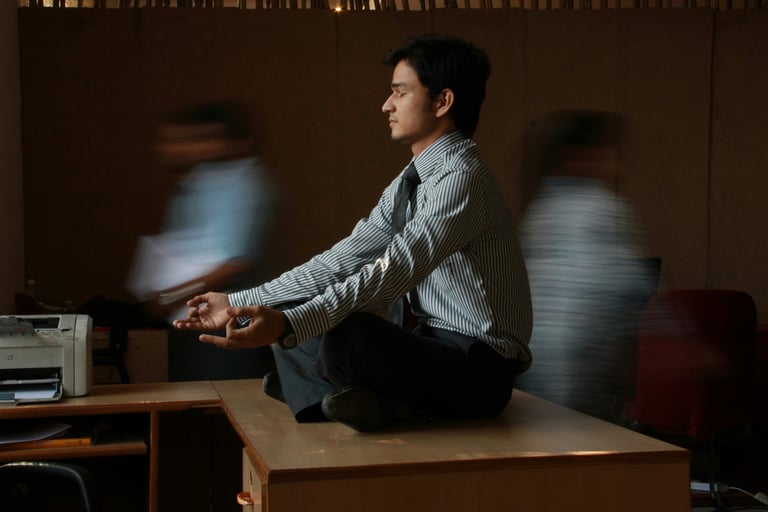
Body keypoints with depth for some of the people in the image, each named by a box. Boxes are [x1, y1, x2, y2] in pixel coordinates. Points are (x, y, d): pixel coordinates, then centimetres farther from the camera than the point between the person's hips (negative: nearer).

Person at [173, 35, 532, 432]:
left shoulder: (461, 178, -18)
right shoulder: (410, 182, 12)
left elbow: (393, 272, -29)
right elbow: (342, 260, 8)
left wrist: (287, 324, -37)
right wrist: (239, 303, 3)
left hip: (479, 369, -10)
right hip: (435, 346, 10)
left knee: (342, 334, -35)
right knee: (293, 323, 5)